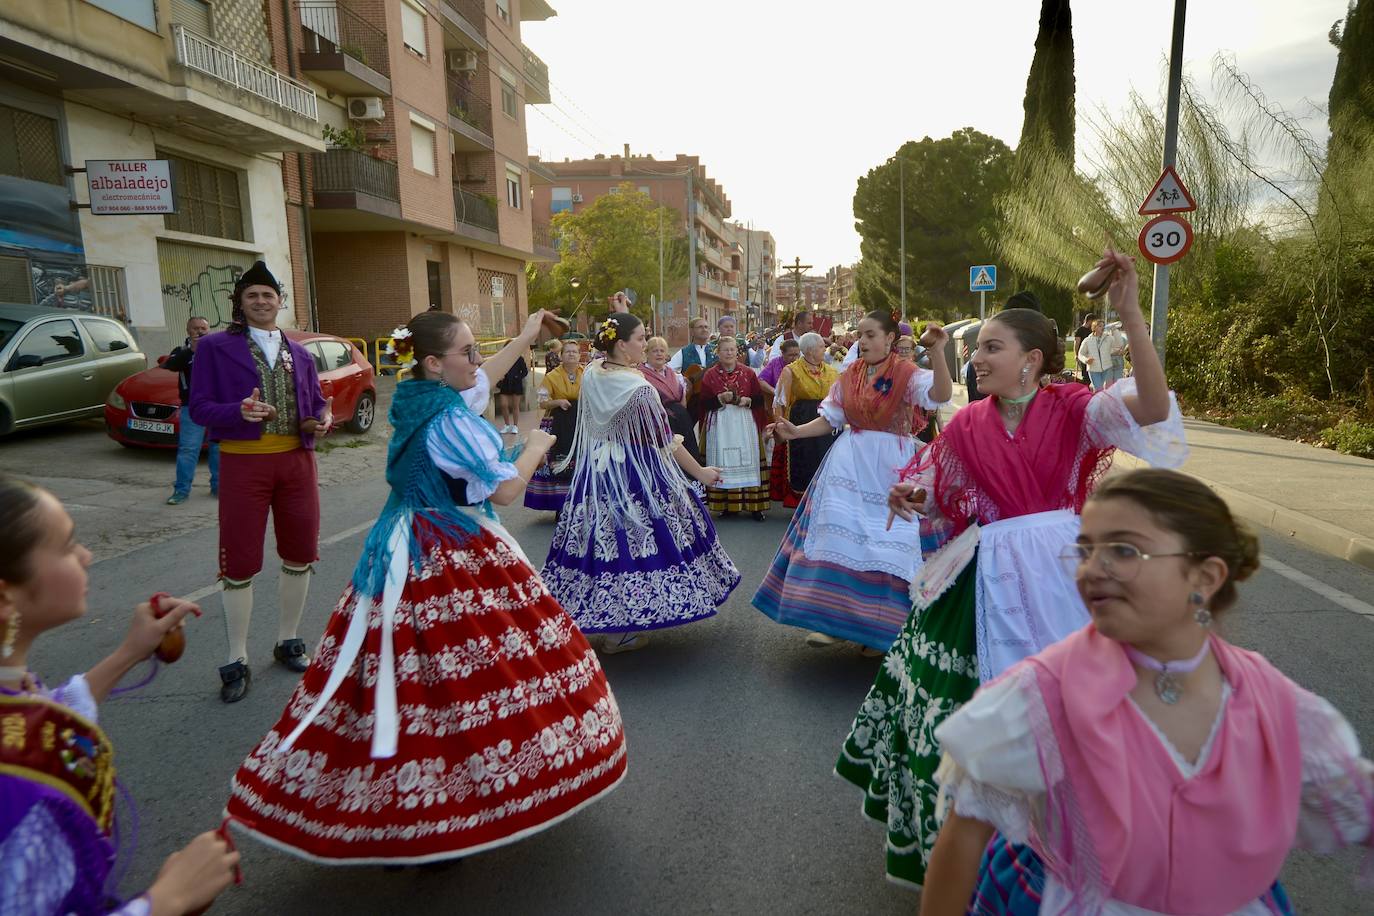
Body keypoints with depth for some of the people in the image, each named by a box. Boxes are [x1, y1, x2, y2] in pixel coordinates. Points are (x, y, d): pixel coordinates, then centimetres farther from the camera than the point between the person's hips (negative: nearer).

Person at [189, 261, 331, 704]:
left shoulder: (298, 353, 11)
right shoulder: (215, 347, -1)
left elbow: (318, 402, 14)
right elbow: (199, 406, -5)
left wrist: (321, 420, -9)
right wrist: (239, 412, -24)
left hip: (297, 460, 4)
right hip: (244, 463, -4)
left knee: (299, 557, 10)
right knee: (240, 565, 2)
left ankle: (287, 641, 29)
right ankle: (237, 661, 15)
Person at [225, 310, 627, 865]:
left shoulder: (417, 399, 8)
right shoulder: (449, 418, -19)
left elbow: (482, 377, 26)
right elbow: (506, 489, -19)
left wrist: (526, 337, 35)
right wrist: (536, 447, -1)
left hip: (412, 552, 9)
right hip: (452, 562, -9)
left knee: (412, 672, 14)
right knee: (461, 673, 0)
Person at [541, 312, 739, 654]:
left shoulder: (590, 375, -2)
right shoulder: (638, 388, -21)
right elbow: (665, 442, -17)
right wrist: (700, 472, -5)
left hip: (596, 469, 7)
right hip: (635, 472, -7)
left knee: (603, 535, 15)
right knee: (632, 536, 3)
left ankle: (597, 615, 29)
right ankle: (618, 632, 13)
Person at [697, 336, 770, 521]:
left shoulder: (748, 373, 7)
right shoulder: (710, 375, 5)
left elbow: (760, 399, 7)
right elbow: (703, 403, 0)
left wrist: (748, 400, -12)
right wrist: (721, 398, -15)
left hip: (745, 424, 0)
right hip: (720, 425, 0)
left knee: (747, 463, -2)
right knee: (724, 464, -1)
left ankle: (754, 505, 3)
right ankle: (727, 505, 7)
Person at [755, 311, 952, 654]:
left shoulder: (908, 374, -5)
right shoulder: (849, 376, 8)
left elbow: (941, 394, -24)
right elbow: (830, 419, 9)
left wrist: (937, 350, -36)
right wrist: (796, 431, -6)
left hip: (891, 466, -4)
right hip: (850, 462, 4)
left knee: (885, 541, 1)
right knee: (839, 534, 1)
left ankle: (880, 625, 17)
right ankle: (832, 616, 12)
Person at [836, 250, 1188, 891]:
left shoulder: (1070, 409, -6)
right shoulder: (968, 424, 3)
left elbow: (1152, 408, -23)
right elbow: (928, 492, 13)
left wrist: (1129, 313, -30)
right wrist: (906, 497, -10)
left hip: (1053, 572, -2)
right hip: (984, 579, 3)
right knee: (959, 699, 7)